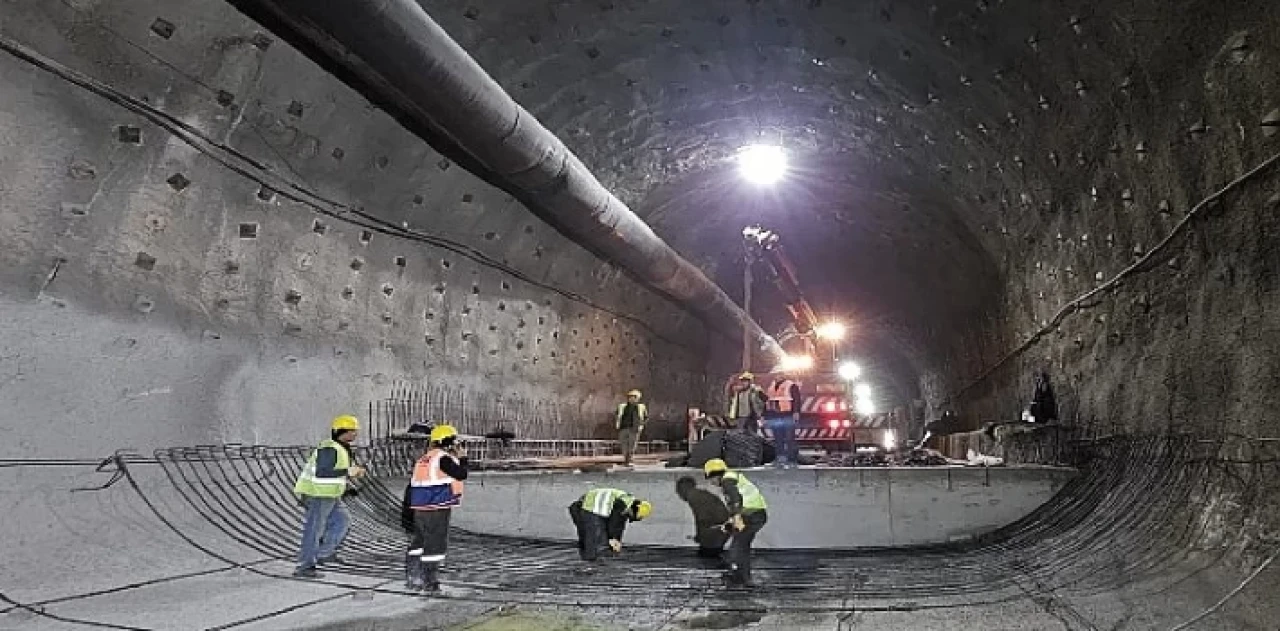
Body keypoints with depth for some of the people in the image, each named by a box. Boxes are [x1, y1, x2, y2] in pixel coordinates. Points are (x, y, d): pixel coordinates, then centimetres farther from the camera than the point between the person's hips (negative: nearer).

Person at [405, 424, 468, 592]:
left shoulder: (424, 459, 15)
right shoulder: (443, 458, -13)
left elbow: (411, 486, 18)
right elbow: (461, 474, -14)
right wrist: (463, 457, -1)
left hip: (420, 508, 9)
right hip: (437, 508, -9)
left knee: (420, 541, 17)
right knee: (436, 544, -2)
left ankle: (412, 578, 23)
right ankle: (429, 581, 1)